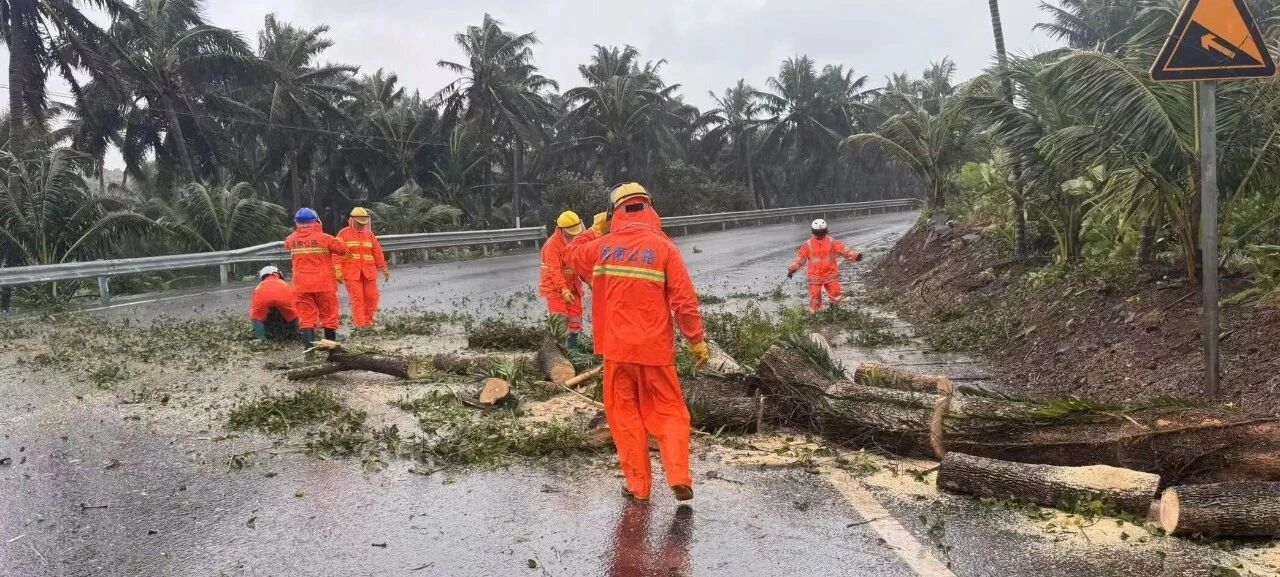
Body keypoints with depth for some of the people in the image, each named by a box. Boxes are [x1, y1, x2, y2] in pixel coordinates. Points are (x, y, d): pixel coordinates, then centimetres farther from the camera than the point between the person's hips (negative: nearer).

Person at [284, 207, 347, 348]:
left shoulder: (292, 240, 2)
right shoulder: (324, 238, -9)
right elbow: (343, 249, -2)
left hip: (301, 286, 2)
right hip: (324, 284, -2)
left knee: (306, 317, 4)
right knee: (329, 316, 10)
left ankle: (308, 346, -9)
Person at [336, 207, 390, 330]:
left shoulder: (369, 234, 14)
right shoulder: (344, 234, 2)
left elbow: (377, 252, 14)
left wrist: (383, 269, 12)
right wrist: (338, 272, -10)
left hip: (369, 272, 4)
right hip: (351, 273, -4)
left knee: (371, 297, 3)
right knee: (356, 298, -7)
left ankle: (368, 321, 19)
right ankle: (359, 325, -6)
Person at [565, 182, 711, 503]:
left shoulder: (602, 246, 1)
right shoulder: (663, 247, -7)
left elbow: (574, 255, 24)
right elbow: (684, 299, -10)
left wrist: (596, 229, 29)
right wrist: (697, 341, -2)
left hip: (616, 347, 2)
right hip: (655, 348, -1)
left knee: (625, 414, 12)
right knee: (669, 412, 10)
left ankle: (638, 485, 12)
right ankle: (679, 478, -3)